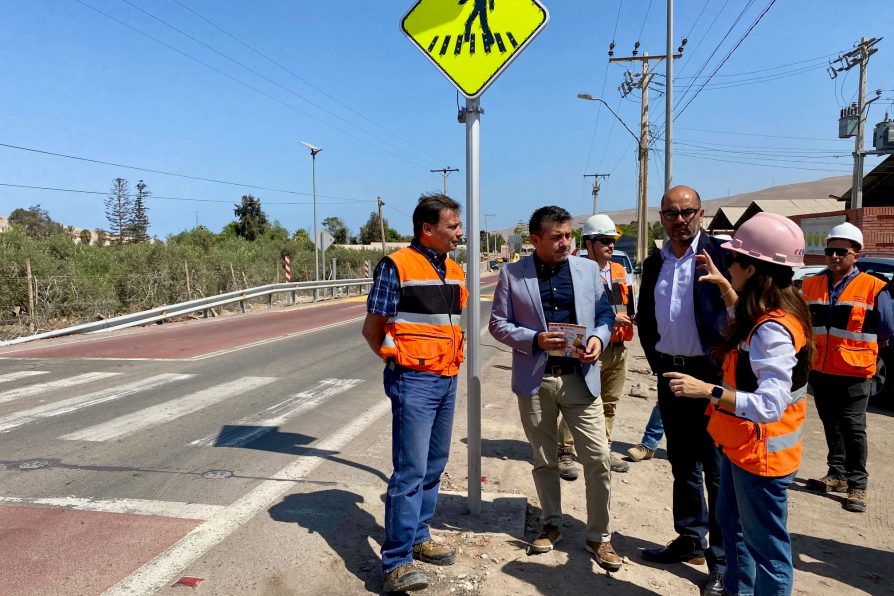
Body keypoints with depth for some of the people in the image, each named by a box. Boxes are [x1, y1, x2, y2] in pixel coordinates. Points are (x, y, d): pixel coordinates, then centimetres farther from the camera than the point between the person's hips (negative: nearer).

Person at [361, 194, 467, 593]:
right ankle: (397, 562, 2)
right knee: (410, 471, -7)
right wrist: (403, 362, -5)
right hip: (413, 381, -8)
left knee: (434, 467, 15)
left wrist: (455, 353, 11)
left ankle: (418, 537, 31)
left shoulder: (454, 271, 11)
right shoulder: (397, 266, -11)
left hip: (447, 380, 8)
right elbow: (372, 328, -6)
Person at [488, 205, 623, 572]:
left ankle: (599, 536, 19)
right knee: (544, 460, 14)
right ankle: (552, 525, 35)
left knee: (598, 458, 0)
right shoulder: (512, 275, -2)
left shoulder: (588, 269, 4)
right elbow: (498, 324, -1)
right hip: (535, 379, -1)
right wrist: (534, 340, -17)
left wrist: (598, 338, -11)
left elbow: (605, 313, 10)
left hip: (580, 377, 1)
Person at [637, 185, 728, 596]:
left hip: (711, 374, -6)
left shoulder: (720, 254, -8)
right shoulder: (654, 263, 9)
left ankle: (723, 559, 16)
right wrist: (656, 361, 10)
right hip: (670, 374, 6)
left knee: (717, 469, 2)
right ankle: (691, 538, 33)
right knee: (682, 464, 17)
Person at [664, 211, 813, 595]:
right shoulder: (768, 314, 1)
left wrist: (708, 391, -40)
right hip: (740, 445, 11)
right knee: (732, 523, 26)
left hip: (760, 453, -11)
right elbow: (744, 319, 27)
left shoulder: (772, 330, -29)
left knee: (765, 544, 6)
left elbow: (771, 405, -36)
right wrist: (724, 286, 17)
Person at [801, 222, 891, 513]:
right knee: (831, 425, 16)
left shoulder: (873, 288, -7)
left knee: (853, 428, 2)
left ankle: (857, 484, 13)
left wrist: (850, 338, 0)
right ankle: (837, 474, 30)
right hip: (819, 370, 4)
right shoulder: (810, 286, 5)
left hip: (853, 372, -4)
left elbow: (885, 329, -2)